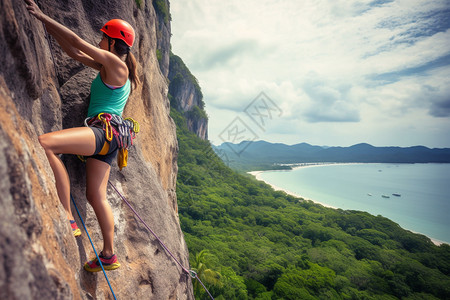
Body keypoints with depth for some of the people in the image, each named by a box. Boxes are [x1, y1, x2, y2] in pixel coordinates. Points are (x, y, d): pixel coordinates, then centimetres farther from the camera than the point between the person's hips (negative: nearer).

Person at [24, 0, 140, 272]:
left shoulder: (115, 63, 0)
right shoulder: (109, 67, 26)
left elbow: (78, 42, -2)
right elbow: (75, 53, 29)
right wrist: (45, 23, 29)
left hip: (104, 130, -9)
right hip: (106, 137, 9)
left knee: (44, 143, -27)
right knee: (96, 195, 7)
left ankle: (68, 219, -25)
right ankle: (109, 255, 15)